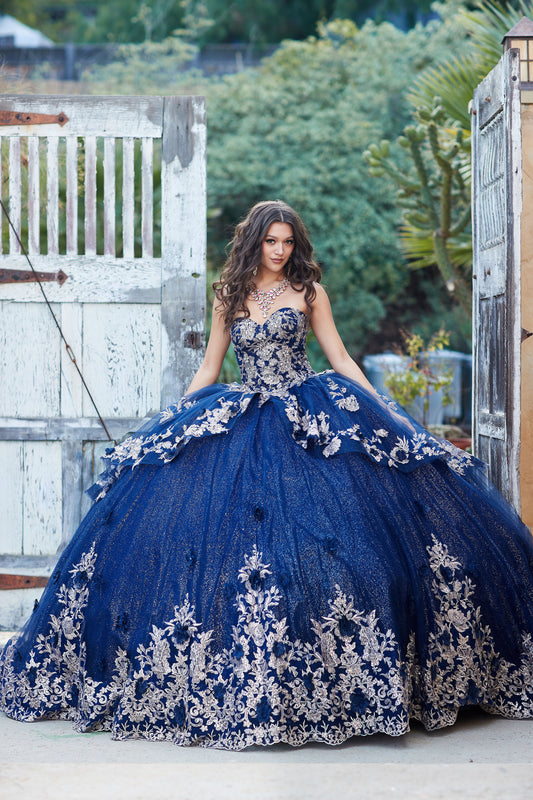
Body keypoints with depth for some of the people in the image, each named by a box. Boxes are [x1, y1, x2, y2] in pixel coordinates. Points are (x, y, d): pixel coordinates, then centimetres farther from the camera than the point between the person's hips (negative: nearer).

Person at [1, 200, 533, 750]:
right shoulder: (229, 296, 11)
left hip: (313, 423, -2)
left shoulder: (308, 291, 6)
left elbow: (340, 359, 7)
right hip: (242, 425, 2)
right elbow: (208, 368, 15)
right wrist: (172, 423, 9)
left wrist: (384, 413, -1)